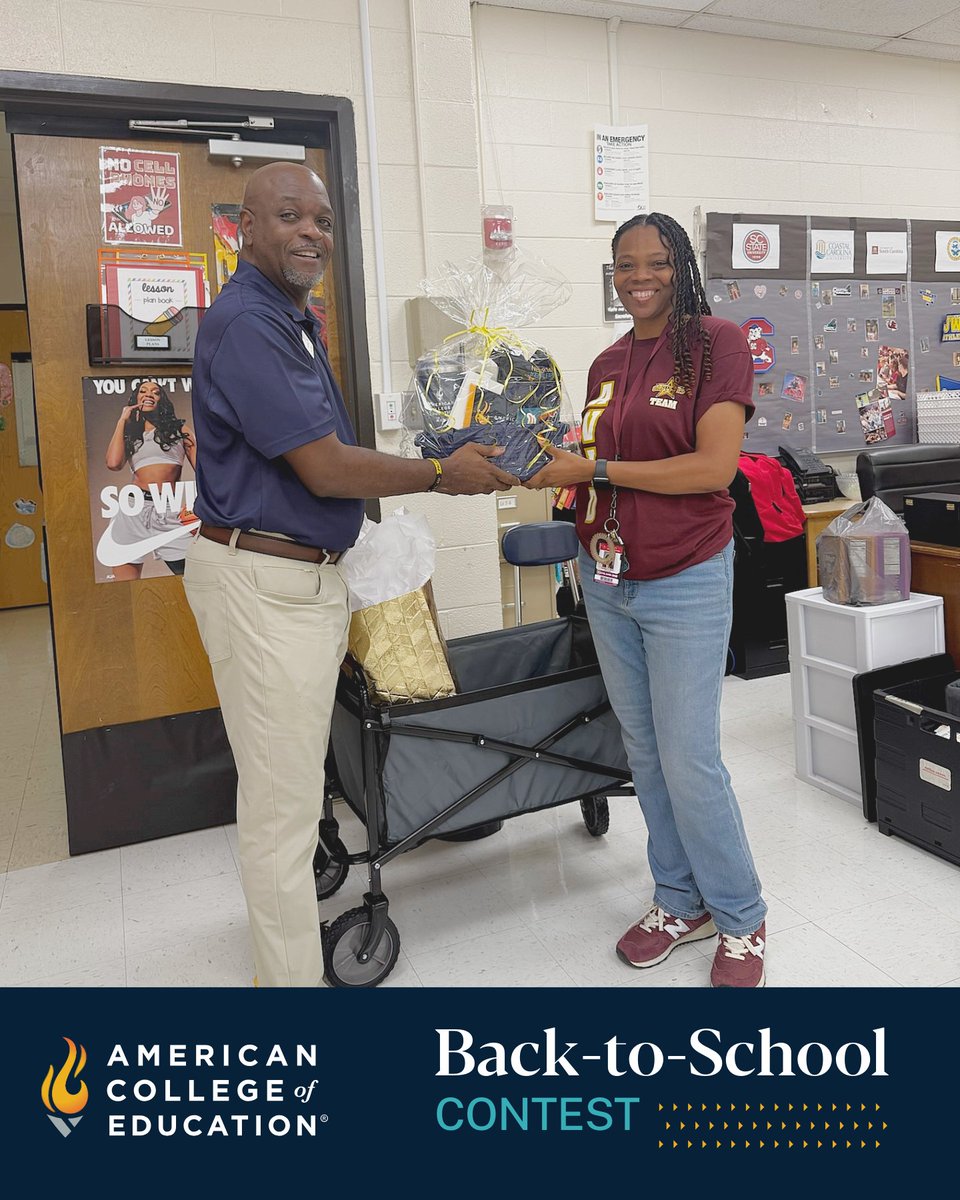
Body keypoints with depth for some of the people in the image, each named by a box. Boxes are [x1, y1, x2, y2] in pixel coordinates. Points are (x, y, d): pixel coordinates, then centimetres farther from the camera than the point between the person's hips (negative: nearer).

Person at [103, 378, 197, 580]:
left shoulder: (179, 428, 14)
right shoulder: (129, 433, 18)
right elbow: (114, 463, -4)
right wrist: (122, 420, 8)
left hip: (170, 512, -1)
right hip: (133, 511, 2)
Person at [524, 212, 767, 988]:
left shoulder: (716, 342, -8)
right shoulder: (608, 364, 11)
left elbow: (714, 467, -18)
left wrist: (594, 469, -17)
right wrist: (553, 468, -3)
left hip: (685, 582, -6)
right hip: (607, 581, 6)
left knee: (690, 760, -2)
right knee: (644, 751, 13)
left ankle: (741, 919, 22)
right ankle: (680, 902, 31)